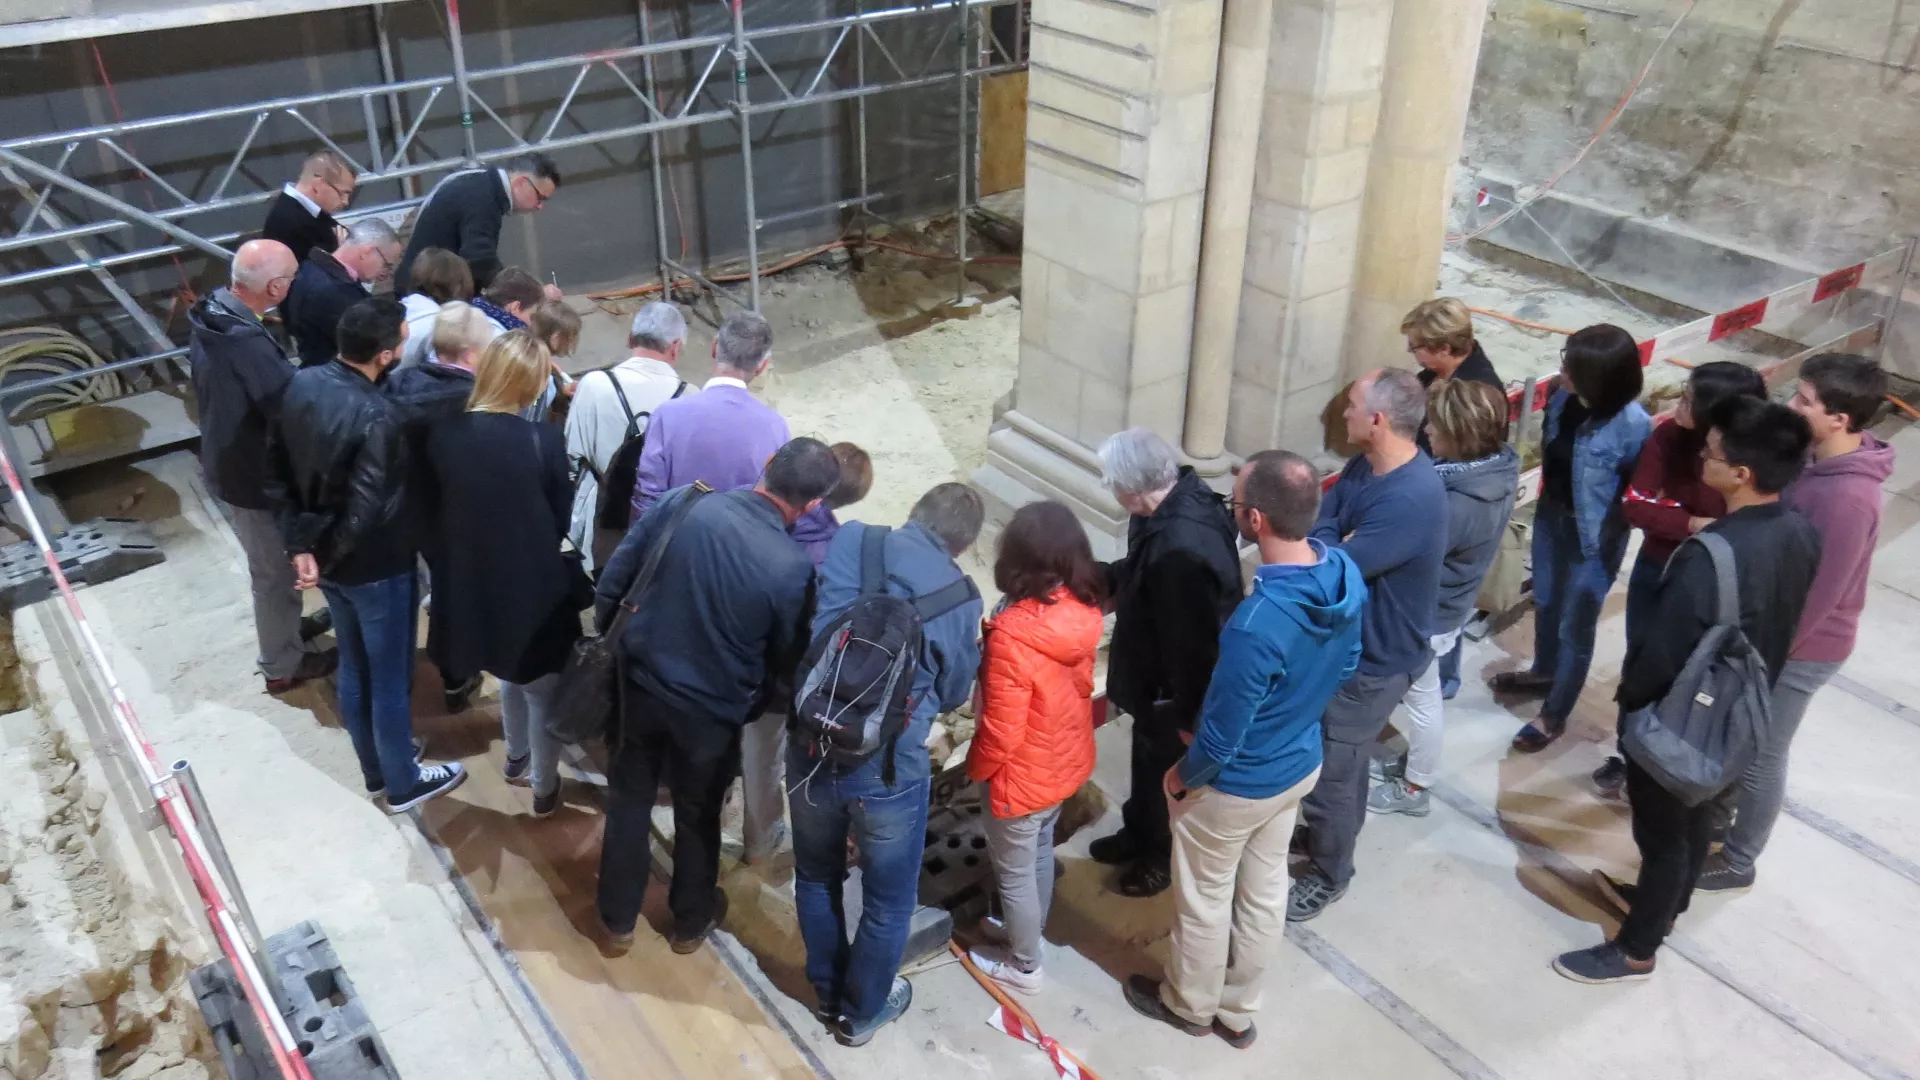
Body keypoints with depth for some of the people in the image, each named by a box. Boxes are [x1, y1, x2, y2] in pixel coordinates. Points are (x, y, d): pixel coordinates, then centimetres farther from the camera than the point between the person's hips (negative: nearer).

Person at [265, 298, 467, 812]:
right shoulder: (376, 416, -31)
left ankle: (375, 768, 42)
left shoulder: (301, 384, -6)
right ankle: (402, 783, 31)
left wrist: (301, 544, -1)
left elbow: (277, 469, 0)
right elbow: (367, 511, -31)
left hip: (332, 559, 8)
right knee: (391, 677, 12)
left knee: (354, 667, 23)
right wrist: (326, 555, -13)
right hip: (376, 566, -8)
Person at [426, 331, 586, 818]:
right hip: (532, 585, -4)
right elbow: (560, 520, -9)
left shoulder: (444, 433, -13)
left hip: (471, 581, 4)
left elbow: (436, 507, 0)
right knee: (543, 687, 19)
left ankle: (517, 759, 50)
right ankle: (544, 786, 34)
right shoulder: (543, 440, -22)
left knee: (511, 676, 30)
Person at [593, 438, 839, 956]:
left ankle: (617, 918, 40)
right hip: (713, 709, -2)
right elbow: (786, 658, -8)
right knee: (698, 814, 22)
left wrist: (613, 637, 12)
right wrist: (755, 701, 13)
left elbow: (612, 581, -5)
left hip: (642, 680, 3)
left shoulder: (681, 502, -17)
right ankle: (691, 920, 45)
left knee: (629, 798, 24)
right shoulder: (792, 568, -24)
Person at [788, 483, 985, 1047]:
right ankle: (861, 1012, 40)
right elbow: (953, 692, 4)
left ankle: (827, 992, 46)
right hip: (888, 766, -3)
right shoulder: (959, 595, -11)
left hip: (810, 748, 4)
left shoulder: (847, 541, -5)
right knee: (888, 898, 21)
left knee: (816, 876, 27)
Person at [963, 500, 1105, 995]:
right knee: (1041, 850, 29)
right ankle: (1029, 932, 52)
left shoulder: (1012, 635, -35)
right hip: (1068, 762, 7)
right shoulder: (1084, 612, -13)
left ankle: (1023, 966, 38)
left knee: (1014, 871, 17)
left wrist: (977, 767, -7)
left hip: (1023, 776, -7)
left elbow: (1002, 730, -26)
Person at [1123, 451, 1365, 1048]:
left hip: (1236, 785, -7)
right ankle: (1238, 1011, 46)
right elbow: (1345, 665, 3)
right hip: (1301, 765, 7)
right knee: (1265, 892, 24)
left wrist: (1184, 775, -6)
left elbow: (1222, 738, -26)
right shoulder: (1346, 573, -16)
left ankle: (1190, 1004, 44)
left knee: (1204, 899, 19)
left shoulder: (1256, 625, -40)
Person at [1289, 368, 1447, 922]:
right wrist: (1336, 547, -23)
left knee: (1328, 771, 8)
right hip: (1348, 640, 8)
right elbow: (1318, 525, -3)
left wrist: (1327, 548, -14)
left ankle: (1327, 875, 31)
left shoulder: (1410, 500, -34)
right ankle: (1333, 833, 51)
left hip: (1374, 660, -8)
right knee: (1340, 757, 28)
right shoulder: (1367, 464, -4)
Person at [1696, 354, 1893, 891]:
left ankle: (1737, 861, 28)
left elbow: (1816, 597, -27)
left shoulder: (1846, 498, -32)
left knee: (1759, 756, 9)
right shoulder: (1821, 461, -3)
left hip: (1798, 649, -8)